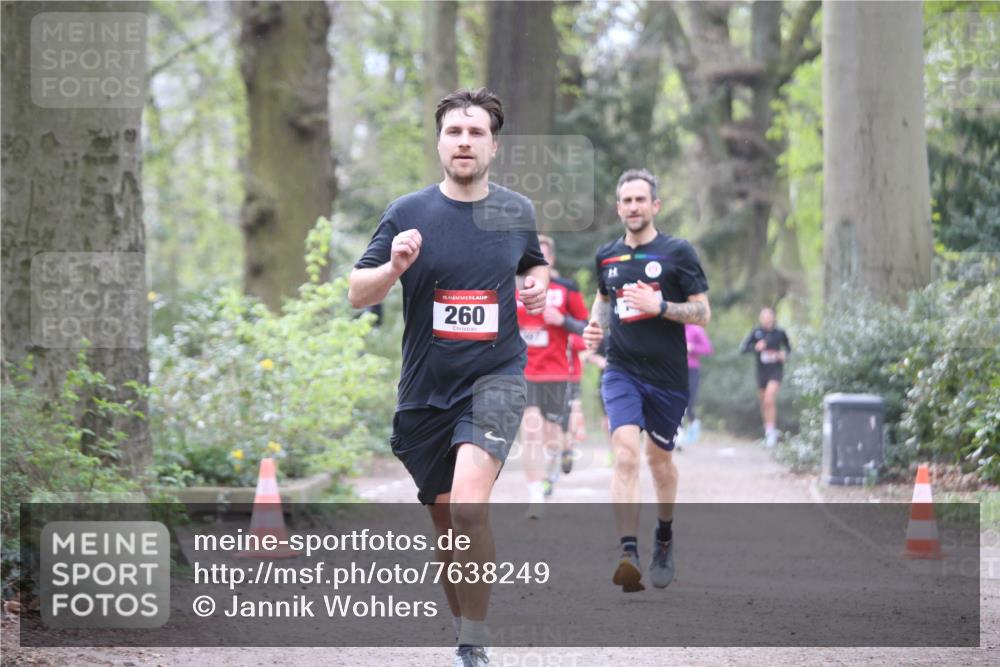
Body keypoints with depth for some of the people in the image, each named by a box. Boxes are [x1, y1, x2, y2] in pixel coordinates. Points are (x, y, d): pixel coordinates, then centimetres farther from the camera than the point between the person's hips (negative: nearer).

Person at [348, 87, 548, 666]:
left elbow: (536, 262, 25)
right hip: (426, 389, 2)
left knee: (469, 505, -24)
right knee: (445, 524, 10)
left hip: (495, 379, -2)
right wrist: (394, 267, -20)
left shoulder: (517, 211, 4)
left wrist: (538, 287, 2)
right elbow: (357, 294, 0)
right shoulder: (408, 214, -1)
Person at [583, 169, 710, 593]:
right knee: (626, 453, -19)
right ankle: (629, 553, -29)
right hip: (621, 371, 1)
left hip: (667, 374, -1)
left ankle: (664, 539, 39)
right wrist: (596, 326, 7)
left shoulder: (678, 252, -4)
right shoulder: (607, 256, 8)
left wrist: (659, 306, -19)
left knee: (660, 459, 13)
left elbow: (702, 313, -5)